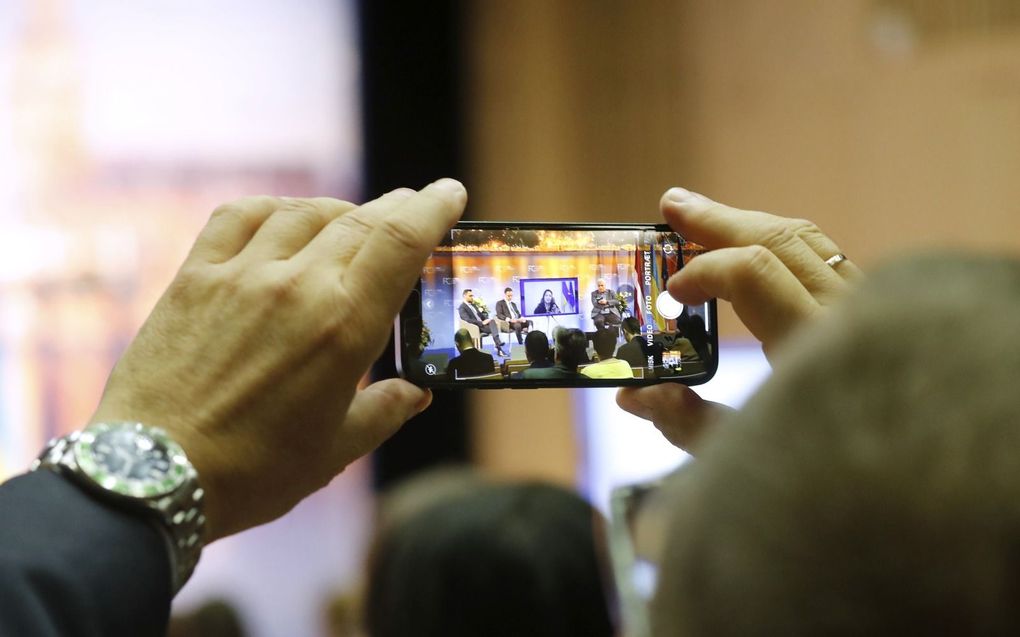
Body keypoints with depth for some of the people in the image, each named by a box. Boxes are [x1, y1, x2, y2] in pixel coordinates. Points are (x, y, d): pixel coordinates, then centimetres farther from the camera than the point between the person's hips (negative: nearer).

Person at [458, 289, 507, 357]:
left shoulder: (472, 305, 22)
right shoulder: (462, 308, -7)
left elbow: (481, 315, 24)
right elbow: (468, 320, -21)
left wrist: (487, 319, 1)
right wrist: (482, 323, -25)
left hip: (482, 324, 8)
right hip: (475, 327, -8)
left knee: (492, 321, -24)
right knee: (493, 329, -26)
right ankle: (499, 348, -32)